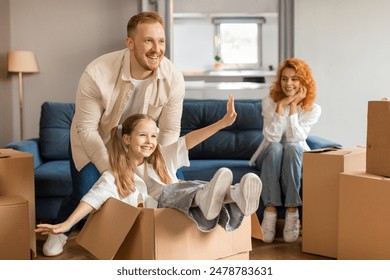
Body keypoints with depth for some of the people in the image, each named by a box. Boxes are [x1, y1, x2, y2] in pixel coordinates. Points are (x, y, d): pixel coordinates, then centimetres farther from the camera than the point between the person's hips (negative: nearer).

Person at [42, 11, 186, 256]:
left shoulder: (173, 78, -27)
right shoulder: (97, 74, -35)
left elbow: (170, 130, -18)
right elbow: (87, 129, -27)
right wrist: (111, 171, -33)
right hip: (93, 141, -3)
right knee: (86, 192, -15)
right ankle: (60, 231, 21)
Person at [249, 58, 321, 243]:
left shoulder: (313, 109, -5)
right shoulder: (269, 101, -6)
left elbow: (295, 138, -19)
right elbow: (272, 137, -19)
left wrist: (293, 106, -22)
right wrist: (281, 106, -25)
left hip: (297, 157, 0)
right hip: (270, 155, 0)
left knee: (291, 147, -35)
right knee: (275, 147, -36)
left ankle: (292, 212, -37)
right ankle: (270, 211, -39)